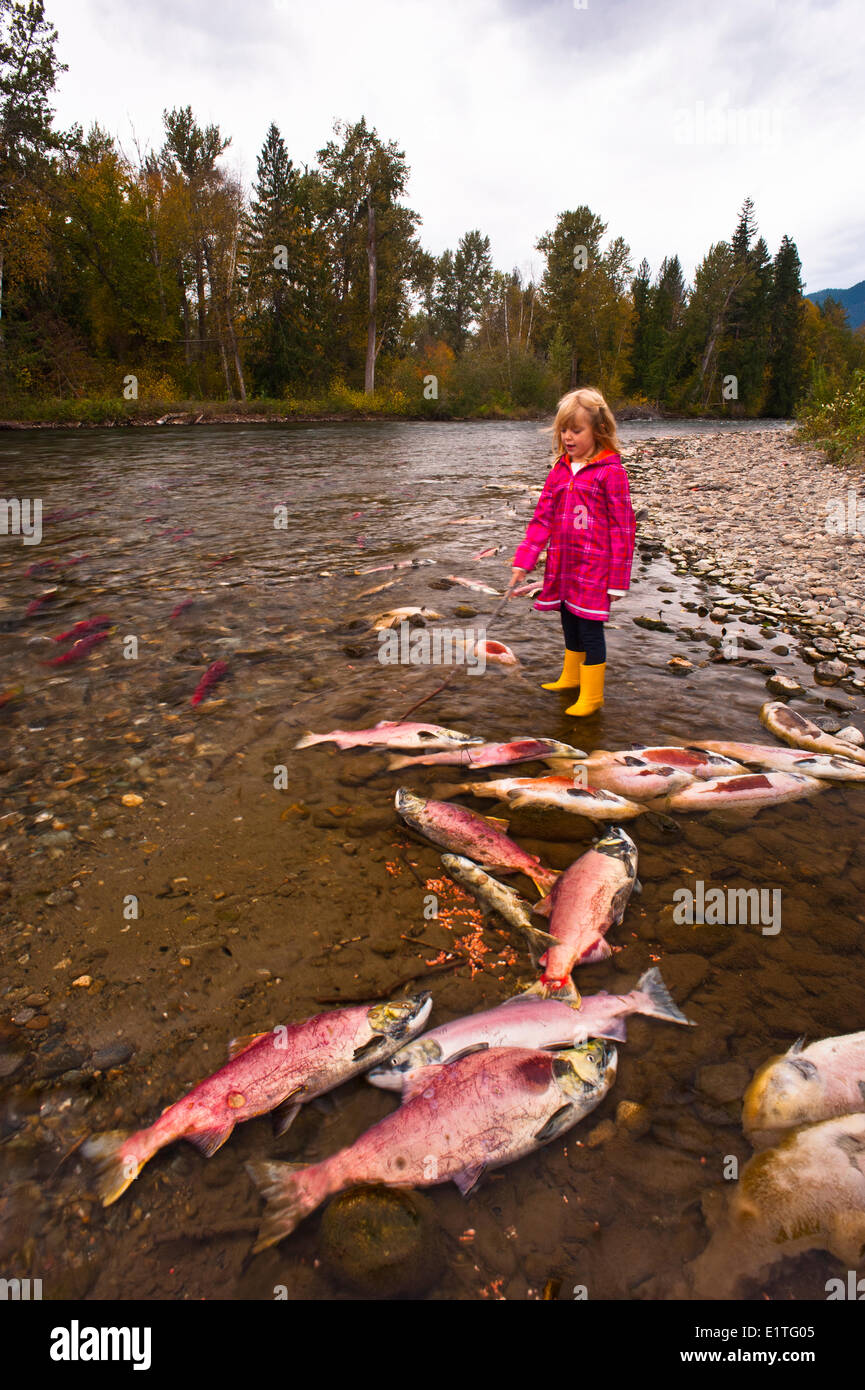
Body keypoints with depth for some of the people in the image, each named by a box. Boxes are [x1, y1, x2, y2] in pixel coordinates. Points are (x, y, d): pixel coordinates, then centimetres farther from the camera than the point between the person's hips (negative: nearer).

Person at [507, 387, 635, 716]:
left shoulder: (610, 472, -10)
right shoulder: (559, 471, 7)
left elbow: (622, 527, -9)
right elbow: (542, 519, 7)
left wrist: (617, 580, -10)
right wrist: (522, 563, -1)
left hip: (594, 571, -6)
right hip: (562, 567, 6)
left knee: (590, 629, 0)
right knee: (570, 625, 20)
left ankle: (592, 696, 14)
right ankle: (571, 677, 41)